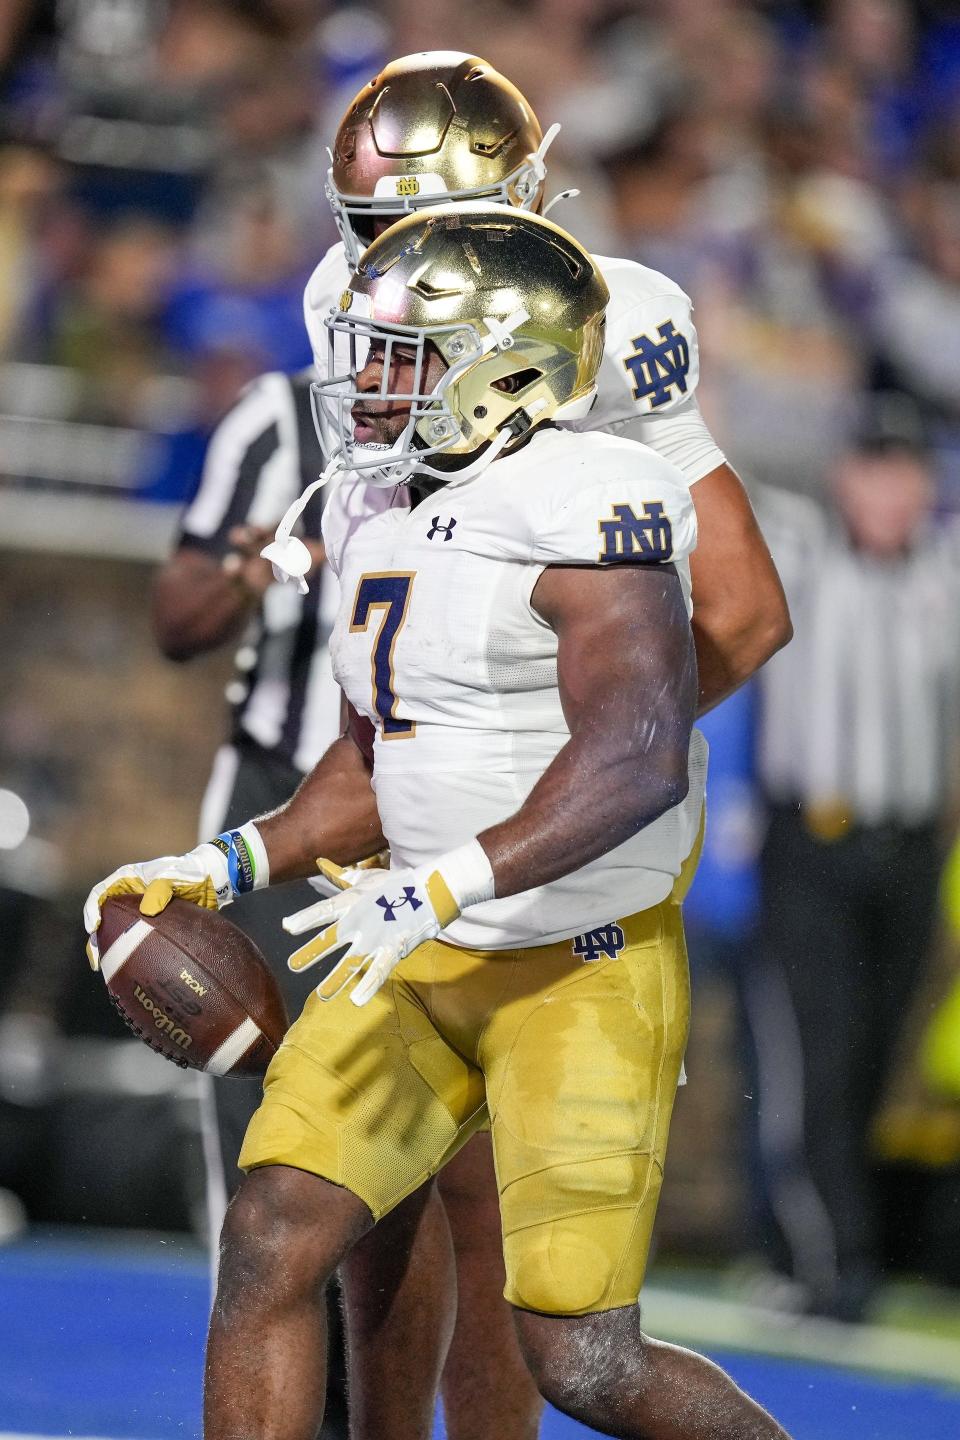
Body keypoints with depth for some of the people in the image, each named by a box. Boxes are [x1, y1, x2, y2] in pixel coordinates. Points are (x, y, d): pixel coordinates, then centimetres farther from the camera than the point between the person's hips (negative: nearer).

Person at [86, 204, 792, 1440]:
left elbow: (638, 760, -29)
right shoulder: (383, 517, 8)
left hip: (583, 971, -8)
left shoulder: (582, 513, -19)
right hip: (423, 963, 8)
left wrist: (443, 886, -36)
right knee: (271, 1241, -6)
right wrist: (225, 869, 7)